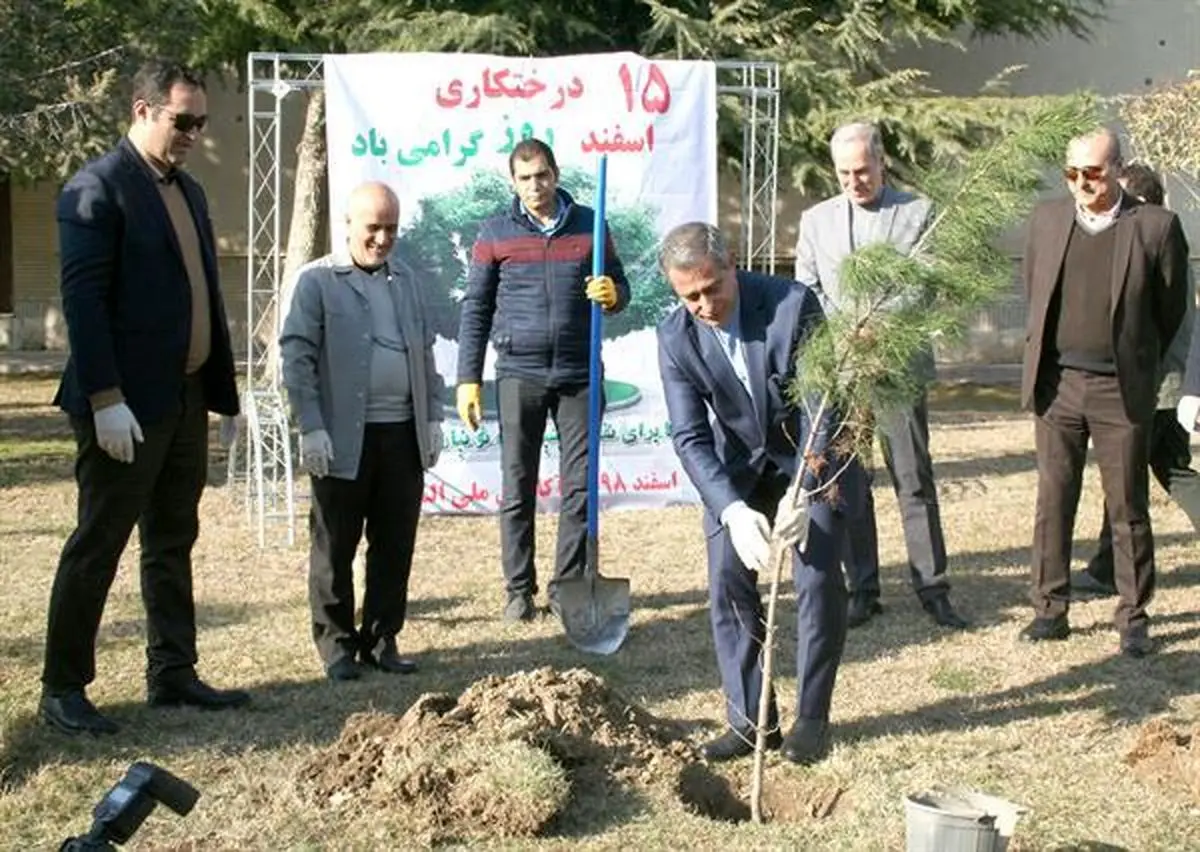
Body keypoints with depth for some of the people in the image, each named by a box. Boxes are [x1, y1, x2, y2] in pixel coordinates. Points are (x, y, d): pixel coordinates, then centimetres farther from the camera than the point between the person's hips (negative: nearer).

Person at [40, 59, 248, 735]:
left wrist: (226, 393, 15)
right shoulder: (98, 188, -10)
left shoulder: (189, 191, 15)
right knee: (97, 545, -1)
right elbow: (83, 297, -17)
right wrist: (105, 400, -23)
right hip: (128, 404, -8)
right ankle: (63, 689, 9)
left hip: (186, 400, 8)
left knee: (173, 544, 14)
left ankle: (173, 674, 23)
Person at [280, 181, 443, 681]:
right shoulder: (317, 280, -3)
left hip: (403, 435, 5)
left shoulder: (404, 279, 14)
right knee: (335, 547, 4)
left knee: (395, 545, 8)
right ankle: (336, 643, 15)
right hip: (344, 439, -5)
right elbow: (296, 356, -8)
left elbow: (425, 351, 18)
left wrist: (433, 417, 12)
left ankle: (382, 639, 19)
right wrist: (311, 428, -13)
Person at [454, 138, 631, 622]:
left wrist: (612, 294, -11)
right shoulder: (495, 234, 3)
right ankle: (519, 590, 12)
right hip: (518, 376, -1)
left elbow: (620, 288, 14)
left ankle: (567, 587, 12)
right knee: (517, 489, 3)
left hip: (579, 374, 1)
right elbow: (475, 309, 5)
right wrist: (469, 379, -1)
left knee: (580, 487, 2)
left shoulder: (589, 225, 7)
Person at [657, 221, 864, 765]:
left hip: (815, 459, -3)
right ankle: (750, 720, 5)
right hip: (739, 466, 3)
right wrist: (734, 511, -33)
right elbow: (690, 437, -19)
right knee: (728, 581, -5)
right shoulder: (676, 338, -17)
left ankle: (812, 718, 4)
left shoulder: (793, 305, -26)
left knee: (819, 579, -11)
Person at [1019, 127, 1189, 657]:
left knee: (1128, 508, 5)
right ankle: (1050, 609, 16)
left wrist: (1136, 361, 12)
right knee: (1053, 501, 7)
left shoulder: (1156, 226, -6)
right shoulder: (1047, 219, 5)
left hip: (1120, 390, -3)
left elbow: (1172, 308, 4)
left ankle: (1133, 617, 15)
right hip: (1056, 384, 3)